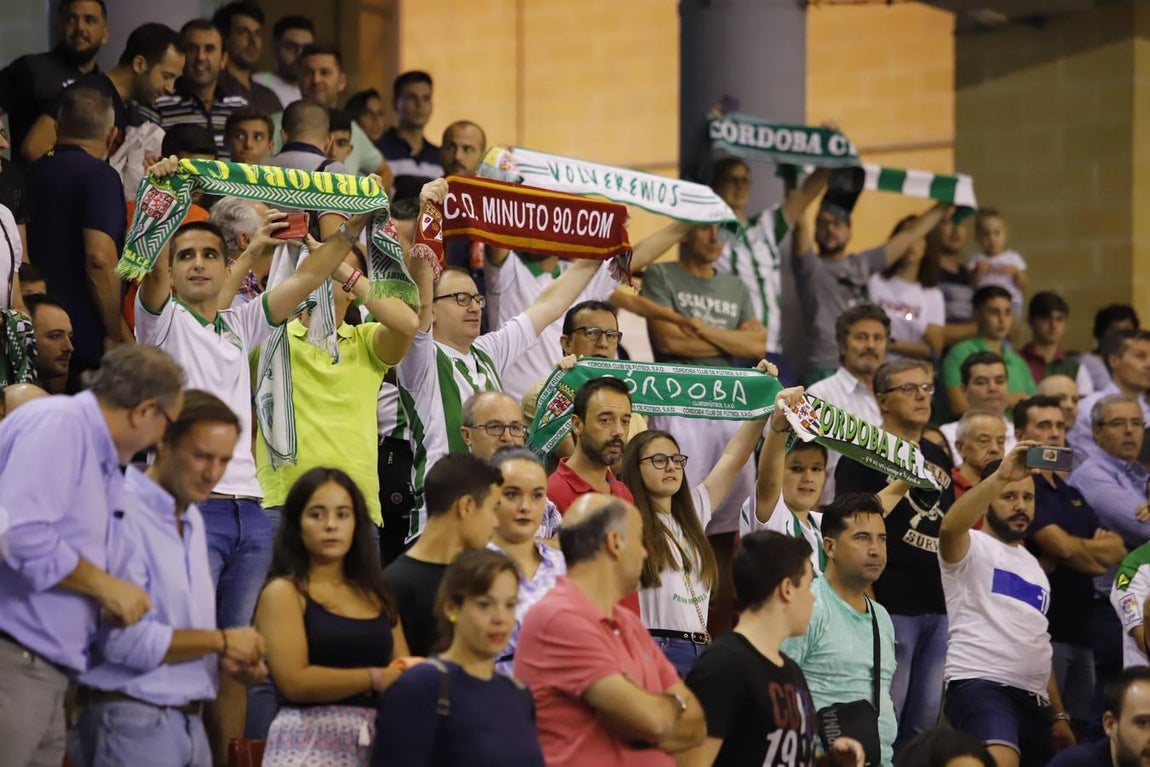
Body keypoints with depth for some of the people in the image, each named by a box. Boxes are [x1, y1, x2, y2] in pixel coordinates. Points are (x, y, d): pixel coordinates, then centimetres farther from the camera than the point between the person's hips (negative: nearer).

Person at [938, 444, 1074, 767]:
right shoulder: (973, 549, 3)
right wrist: (1000, 475, -30)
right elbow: (950, 526, -23)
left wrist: (1059, 716, 24)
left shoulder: (1033, 567, 27)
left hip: (1034, 700, 9)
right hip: (979, 684, -8)